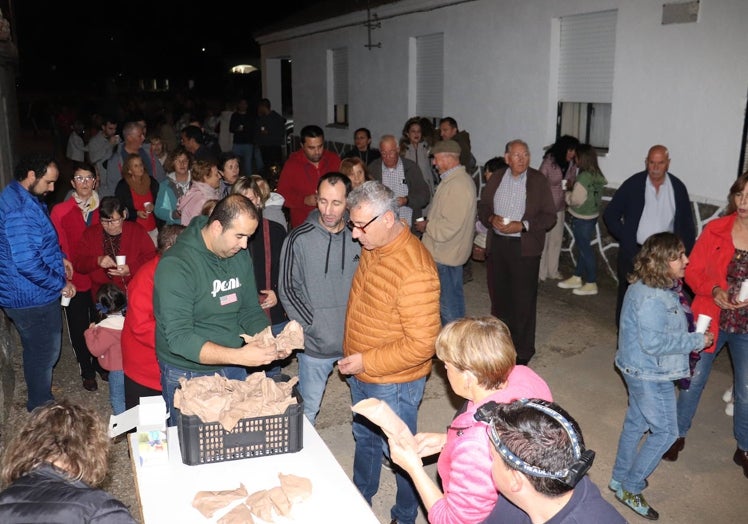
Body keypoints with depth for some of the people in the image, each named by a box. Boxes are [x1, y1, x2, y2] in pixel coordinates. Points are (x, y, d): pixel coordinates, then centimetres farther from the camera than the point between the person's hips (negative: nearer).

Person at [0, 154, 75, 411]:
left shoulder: (22, 198, 8)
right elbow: (28, 263, -31)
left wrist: (58, 257, 10)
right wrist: (60, 284, -19)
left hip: (26, 294, 10)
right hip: (34, 298, -10)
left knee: (38, 351, 26)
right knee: (44, 353, 8)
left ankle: (40, 394, 44)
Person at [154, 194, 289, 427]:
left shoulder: (240, 257, -1)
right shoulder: (175, 265, -22)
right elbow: (179, 338, -27)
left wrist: (270, 343, -13)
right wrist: (239, 356, -34)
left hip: (234, 370, 6)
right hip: (188, 375, -5)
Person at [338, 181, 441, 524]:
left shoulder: (414, 270, -31)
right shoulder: (372, 247, -4)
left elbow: (422, 344, -29)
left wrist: (366, 362, -23)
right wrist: (354, 359, 9)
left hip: (392, 384, -8)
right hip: (360, 373, 8)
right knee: (364, 437, 28)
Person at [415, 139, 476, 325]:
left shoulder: (456, 185, -24)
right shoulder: (463, 178, 10)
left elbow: (449, 227, -28)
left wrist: (426, 226, -12)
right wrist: (430, 222, 8)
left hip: (445, 254, -11)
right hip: (453, 250, 11)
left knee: (447, 302, 0)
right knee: (455, 297, 20)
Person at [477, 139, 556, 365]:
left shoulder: (538, 181, -5)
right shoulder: (496, 179, 7)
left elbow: (549, 217, -6)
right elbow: (483, 206, 13)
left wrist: (522, 225, -19)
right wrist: (491, 219, -9)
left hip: (524, 247, -4)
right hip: (497, 244, 4)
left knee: (524, 301, 1)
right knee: (499, 294, 14)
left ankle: (523, 350, 15)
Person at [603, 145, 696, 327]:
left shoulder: (678, 187, 1)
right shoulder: (632, 184, -5)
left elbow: (686, 224, 8)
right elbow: (610, 214, 0)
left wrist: (686, 254, 1)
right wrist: (625, 238, -8)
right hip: (633, 253, -1)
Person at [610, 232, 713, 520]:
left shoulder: (660, 287, 1)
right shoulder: (651, 298, -31)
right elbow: (655, 343, -28)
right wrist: (698, 341, -20)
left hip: (644, 371, 10)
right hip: (650, 375, -10)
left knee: (636, 423, 22)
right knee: (665, 432, 4)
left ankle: (620, 478, 40)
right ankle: (630, 489, 17)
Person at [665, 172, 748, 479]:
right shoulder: (716, 230, -7)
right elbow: (693, 271, -2)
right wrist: (714, 290, -20)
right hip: (710, 320, 0)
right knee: (694, 380, 12)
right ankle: (679, 434, 34)